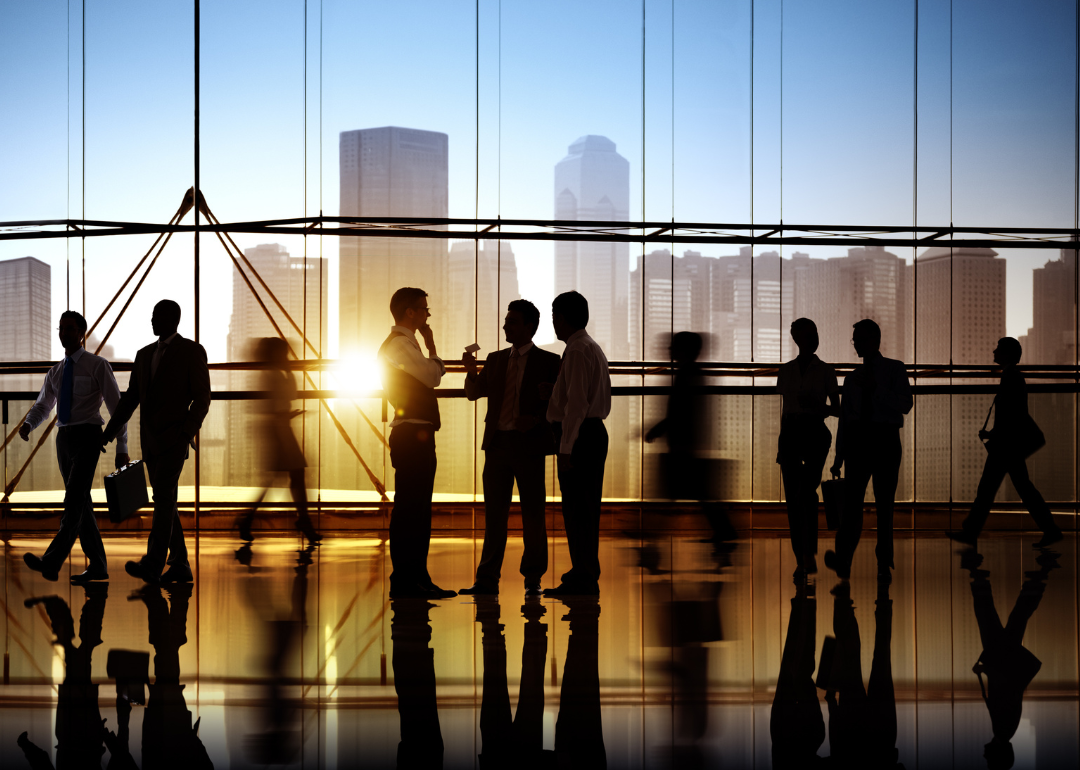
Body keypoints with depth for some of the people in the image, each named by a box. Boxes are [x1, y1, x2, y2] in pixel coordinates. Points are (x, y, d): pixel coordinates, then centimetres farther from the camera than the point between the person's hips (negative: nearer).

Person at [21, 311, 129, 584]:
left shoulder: (98, 365, -4)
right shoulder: (56, 372, 16)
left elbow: (116, 407, -5)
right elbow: (42, 406, 19)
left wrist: (122, 448, -9)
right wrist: (27, 425, -6)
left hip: (87, 438, -7)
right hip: (64, 438, 7)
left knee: (74, 499, -17)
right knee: (81, 504, 8)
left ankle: (51, 562, -28)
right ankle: (98, 566, 15)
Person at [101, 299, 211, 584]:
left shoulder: (193, 351, -5)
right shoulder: (144, 355, 16)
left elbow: (202, 398, -9)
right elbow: (130, 399, 15)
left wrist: (188, 433, -21)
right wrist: (108, 432, 5)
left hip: (174, 436, -7)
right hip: (150, 439, 7)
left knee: (163, 497, -18)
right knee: (165, 502, 6)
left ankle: (152, 566, -23)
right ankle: (180, 566, 11)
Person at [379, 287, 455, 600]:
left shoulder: (405, 344, 22)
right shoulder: (400, 344, -11)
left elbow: (432, 375, 24)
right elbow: (434, 376, -16)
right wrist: (430, 343, -4)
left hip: (418, 435, 11)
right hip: (412, 435, -11)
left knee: (418, 509, 12)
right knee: (409, 508, -10)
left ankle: (416, 578, 17)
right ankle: (405, 580, -8)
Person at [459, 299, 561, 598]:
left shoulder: (548, 361, 1)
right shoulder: (496, 360, 15)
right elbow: (474, 393, 11)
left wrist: (536, 418, -15)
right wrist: (472, 371, -7)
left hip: (529, 444, -4)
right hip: (497, 442, 4)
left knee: (533, 514, 2)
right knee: (494, 513, 5)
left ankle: (533, 579, 10)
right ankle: (487, 579, 8)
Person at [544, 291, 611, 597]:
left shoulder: (577, 350, -13)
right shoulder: (593, 348, 19)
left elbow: (577, 402, -20)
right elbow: (604, 403, 23)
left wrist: (566, 446, -21)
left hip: (579, 436, -10)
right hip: (595, 431, 10)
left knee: (577, 509, -8)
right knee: (584, 509, 13)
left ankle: (582, 579, -7)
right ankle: (586, 576, 18)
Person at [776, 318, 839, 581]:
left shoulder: (826, 371, 4)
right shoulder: (785, 371, 12)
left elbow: (837, 409, 5)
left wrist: (820, 406, -16)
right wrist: (780, 446, 14)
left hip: (815, 433, -3)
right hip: (790, 433, 3)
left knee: (807, 490, -19)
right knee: (792, 498, -2)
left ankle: (809, 554, -18)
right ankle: (801, 560, 4)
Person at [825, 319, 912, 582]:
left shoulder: (895, 369, 7)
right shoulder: (852, 378, 17)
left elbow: (906, 404, -6)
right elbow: (844, 418, 16)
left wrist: (875, 389, -15)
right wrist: (839, 457, 12)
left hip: (885, 441, -2)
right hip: (858, 439, 2)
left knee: (885, 504, -1)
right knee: (852, 500, -12)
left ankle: (885, 565, 3)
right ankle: (843, 560, -21)